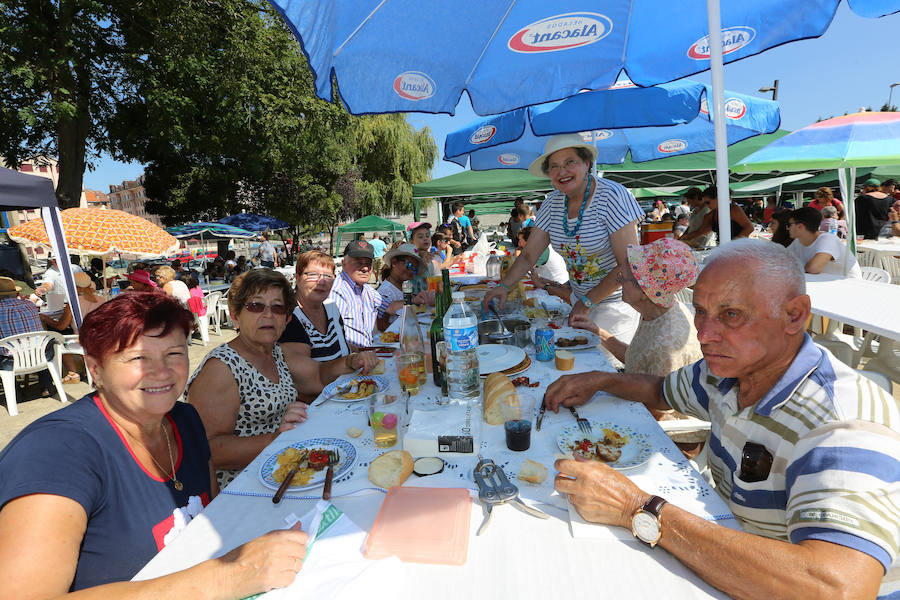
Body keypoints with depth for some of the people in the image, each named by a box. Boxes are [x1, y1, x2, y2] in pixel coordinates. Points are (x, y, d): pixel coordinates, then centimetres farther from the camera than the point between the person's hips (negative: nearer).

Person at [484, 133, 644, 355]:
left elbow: (629, 264, -20)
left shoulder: (612, 196, -18)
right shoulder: (553, 202, 0)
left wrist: (588, 301, -20)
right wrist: (504, 285, -14)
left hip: (616, 300, -5)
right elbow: (528, 255, 2)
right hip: (581, 298, 6)